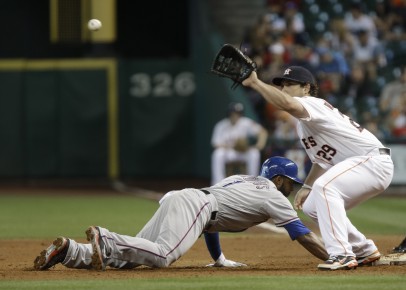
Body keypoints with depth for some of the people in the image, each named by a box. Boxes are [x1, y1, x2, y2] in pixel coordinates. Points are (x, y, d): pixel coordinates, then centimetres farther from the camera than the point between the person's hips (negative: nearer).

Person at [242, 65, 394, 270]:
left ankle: (342, 255, -33)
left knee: (324, 187, -32)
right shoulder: (303, 123, 15)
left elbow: (287, 104, -40)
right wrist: (307, 187, 14)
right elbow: (321, 158, 25)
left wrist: (254, 82, -37)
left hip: (374, 161, -11)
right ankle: (365, 251, 24)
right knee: (312, 206, 17)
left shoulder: (314, 105, -17)